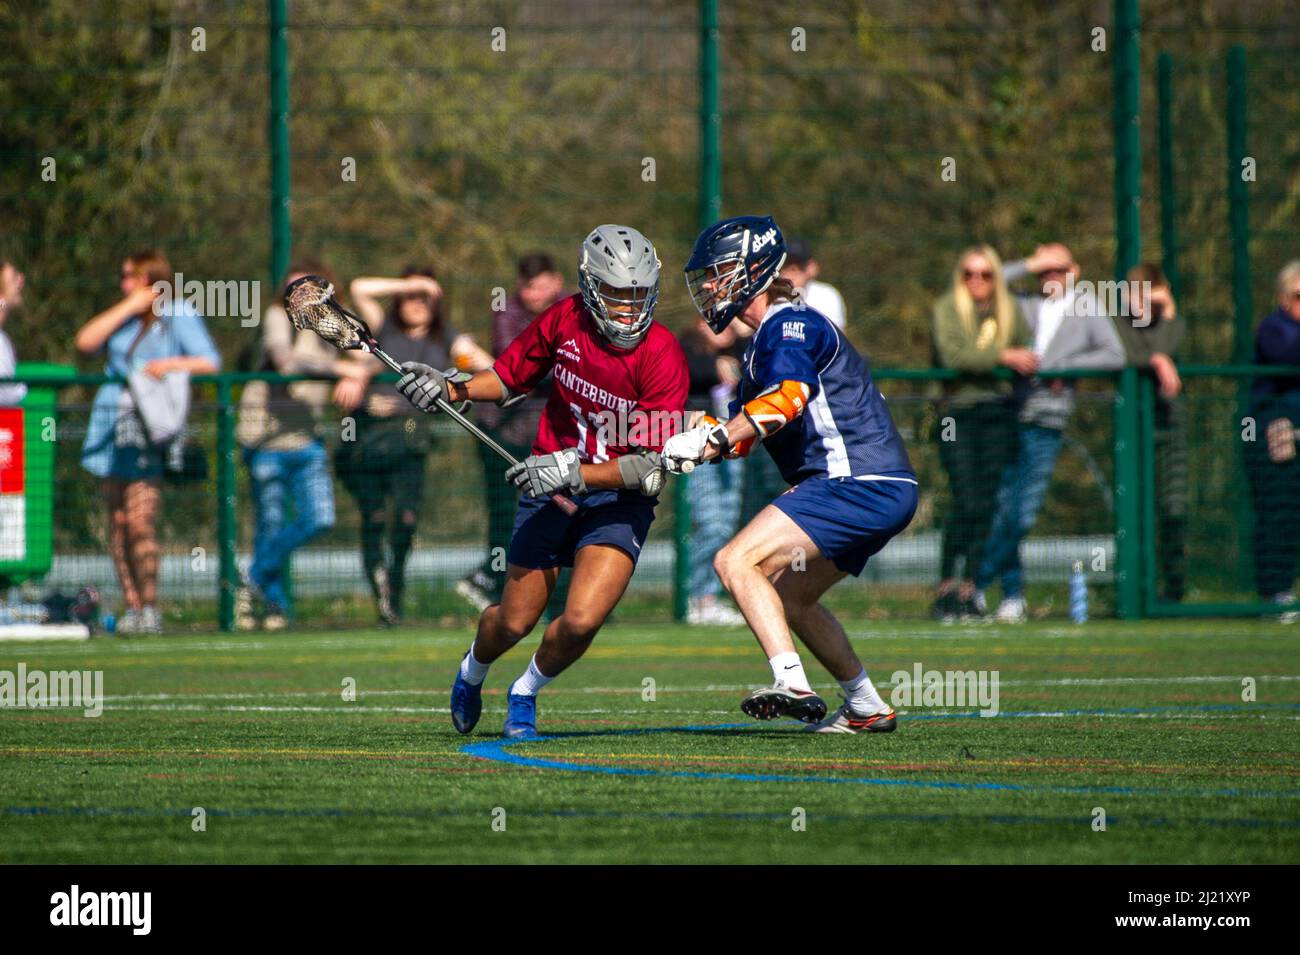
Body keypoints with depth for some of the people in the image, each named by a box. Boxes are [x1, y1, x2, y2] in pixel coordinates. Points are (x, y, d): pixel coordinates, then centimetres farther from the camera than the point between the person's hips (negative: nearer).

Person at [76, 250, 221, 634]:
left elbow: (210, 362, -5)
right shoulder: (122, 319, 19)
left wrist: (171, 365, -21)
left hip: (150, 429, -6)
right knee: (118, 522, 3)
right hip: (111, 427, 6)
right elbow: (85, 342, 4)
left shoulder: (179, 316, 3)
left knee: (140, 520, -15)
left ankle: (149, 608, -9)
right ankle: (131, 606, 6)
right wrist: (128, 308, 1)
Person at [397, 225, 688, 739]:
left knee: (581, 620, -19)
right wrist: (452, 389, -6)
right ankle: (472, 672, 45)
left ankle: (526, 692, 15)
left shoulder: (663, 357, -19)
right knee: (514, 623, 6)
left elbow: (650, 467, -20)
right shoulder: (563, 320, -8)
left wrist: (574, 472, -30)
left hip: (618, 500, -2)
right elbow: (510, 377, 11)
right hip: (550, 485, 2)